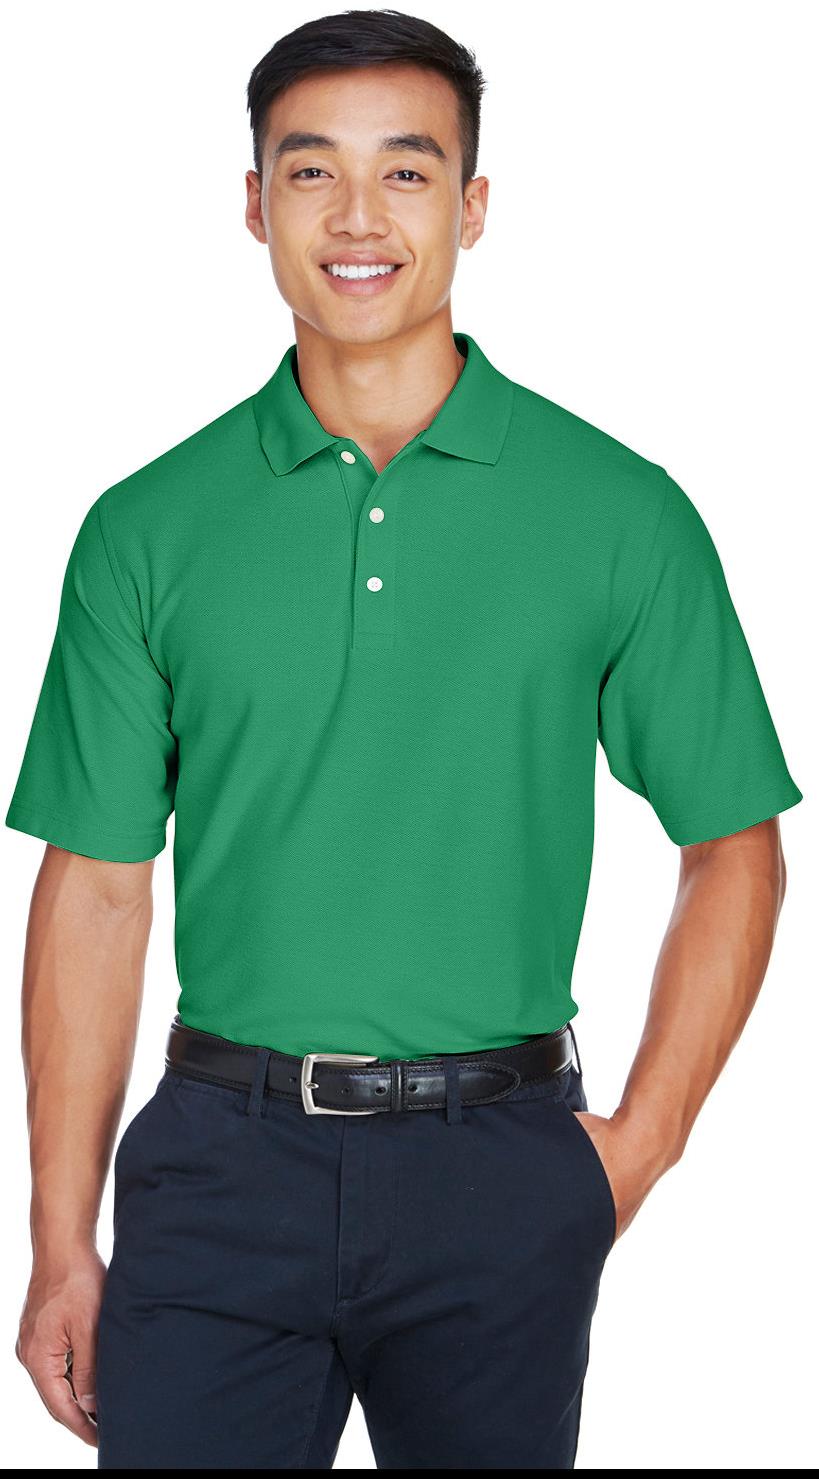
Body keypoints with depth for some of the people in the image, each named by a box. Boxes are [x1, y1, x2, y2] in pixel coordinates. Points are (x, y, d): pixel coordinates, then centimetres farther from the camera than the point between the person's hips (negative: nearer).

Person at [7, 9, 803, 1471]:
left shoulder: (619, 513, -1)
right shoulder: (148, 528, 2)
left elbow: (733, 853, 5)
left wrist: (639, 1145, -3)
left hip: (497, 1175, 0)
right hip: (222, 1162, 1)